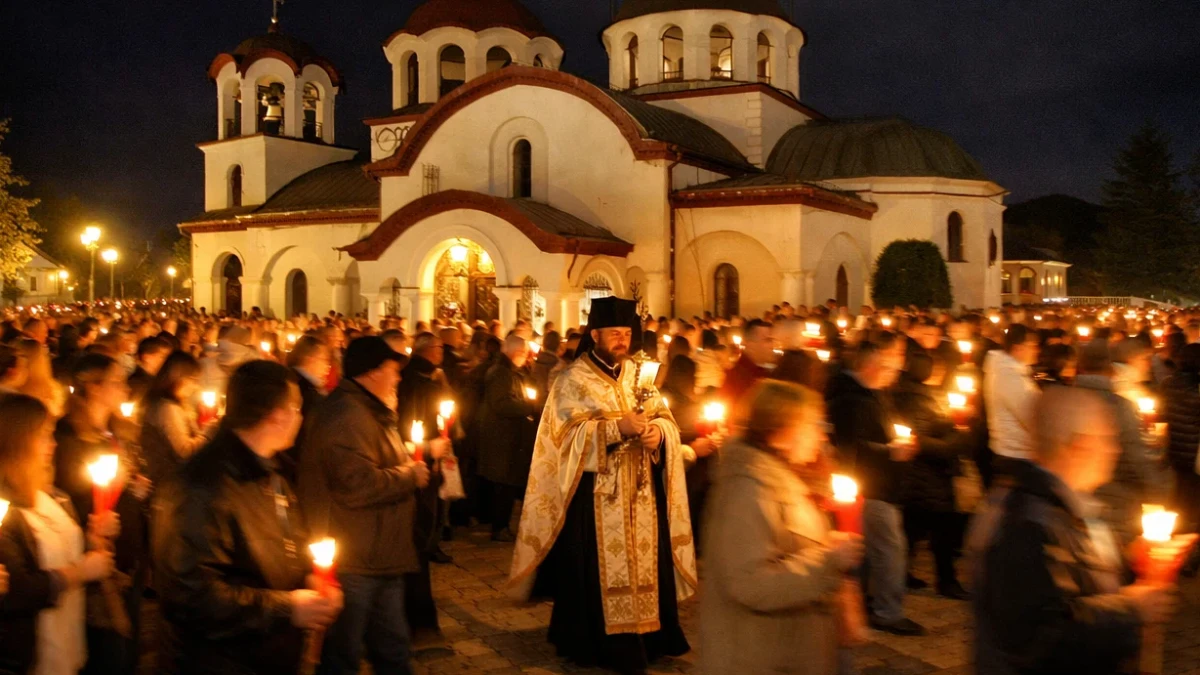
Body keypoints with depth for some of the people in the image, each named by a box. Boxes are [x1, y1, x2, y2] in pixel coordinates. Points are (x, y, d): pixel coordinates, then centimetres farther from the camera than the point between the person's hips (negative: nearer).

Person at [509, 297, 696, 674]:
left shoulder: (638, 374, 11)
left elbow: (665, 417, 8)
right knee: (597, 569, 0)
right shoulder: (573, 380, -5)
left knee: (643, 562, 9)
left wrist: (658, 430, -15)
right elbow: (569, 433, -15)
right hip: (594, 492, -5)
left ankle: (643, 637, 22)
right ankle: (594, 643, 13)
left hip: (640, 489, 5)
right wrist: (618, 427, -24)